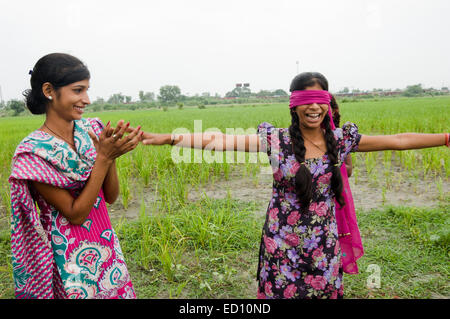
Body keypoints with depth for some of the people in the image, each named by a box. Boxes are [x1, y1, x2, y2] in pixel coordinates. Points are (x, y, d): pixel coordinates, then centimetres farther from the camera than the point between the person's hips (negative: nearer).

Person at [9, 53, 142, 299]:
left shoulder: (91, 129, -2)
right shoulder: (33, 152, -17)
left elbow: (111, 197, -1)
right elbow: (75, 214, -18)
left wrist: (111, 154, -18)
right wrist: (104, 158, -24)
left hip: (106, 247, 5)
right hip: (71, 258, -5)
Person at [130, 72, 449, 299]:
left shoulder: (341, 139, -2)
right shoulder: (276, 140, -10)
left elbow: (400, 140, 4)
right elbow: (219, 140, -19)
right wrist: (169, 138, -27)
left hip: (324, 247, 2)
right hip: (283, 246, -2)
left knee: (325, 292, 14)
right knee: (281, 293, 9)